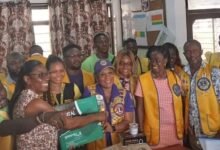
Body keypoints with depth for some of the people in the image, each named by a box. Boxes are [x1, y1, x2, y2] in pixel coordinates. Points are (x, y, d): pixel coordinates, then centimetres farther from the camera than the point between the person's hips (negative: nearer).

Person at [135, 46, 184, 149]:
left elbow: (179, 104, 8)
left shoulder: (174, 77, 2)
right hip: (154, 131, -3)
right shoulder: (143, 80, -8)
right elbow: (140, 107, -3)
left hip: (175, 129, 3)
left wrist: (183, 127, 5)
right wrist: (141, 130, -5)